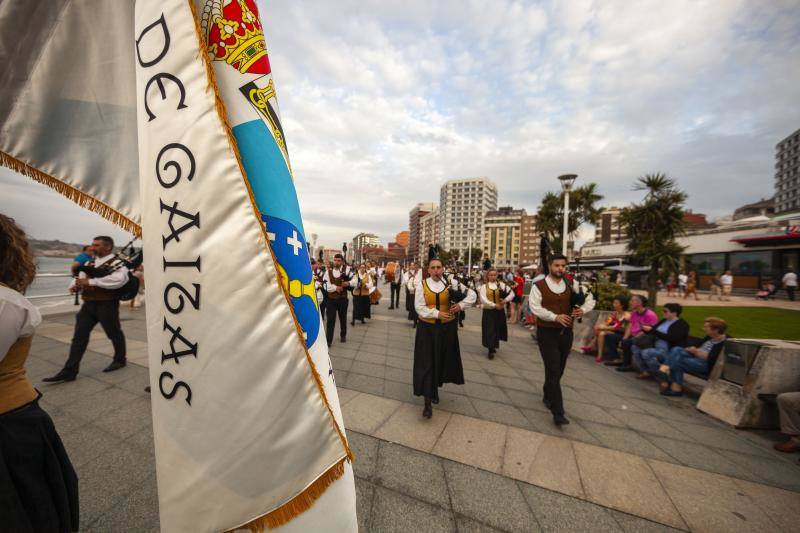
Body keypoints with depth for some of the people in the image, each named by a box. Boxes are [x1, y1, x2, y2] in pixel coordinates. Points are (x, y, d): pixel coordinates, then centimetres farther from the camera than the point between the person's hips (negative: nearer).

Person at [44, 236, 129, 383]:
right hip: (88, 304, 7)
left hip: (106, 305, -7)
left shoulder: (117, 263, -12)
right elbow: (80, 277, 14)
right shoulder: (90, 263, 13)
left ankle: (120, 360, 27)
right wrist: (75, 285, -8)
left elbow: (119, 280, -31)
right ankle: (69, 371, 16)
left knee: (114, 333, 9)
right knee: (79, 336, 7)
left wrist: (91, 281, -28)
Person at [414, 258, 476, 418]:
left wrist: (461, 305, -14)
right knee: (426, 362, -3)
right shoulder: (422, 285, -5)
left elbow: (472, 295, 2)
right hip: (427, 328, -2)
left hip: (447, 328, 2)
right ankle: (428, 402, 4)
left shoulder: (451, 283, -3)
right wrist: (437, 314, -20)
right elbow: (419, 307, -10)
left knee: (442, 359, 15)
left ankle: (435, 388, 40)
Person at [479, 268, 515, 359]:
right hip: (488, 311, -3)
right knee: (490, 330, -4)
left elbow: (512, 293, 2)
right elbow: (483, 299, -14)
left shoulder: (501, 285, 4)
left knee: (498, 329, 13)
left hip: (499, 311, 3)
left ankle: (494, 345, 34)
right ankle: (490, 350, 4)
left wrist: (506, 300, -15)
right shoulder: (484, 286, -3)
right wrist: (494, 305, -21)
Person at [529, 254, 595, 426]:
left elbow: (590, 299, 7)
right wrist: (555, 317, -26)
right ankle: (558, 412, 2)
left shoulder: (572, 284, 4)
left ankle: (548, 396, 41)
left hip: (566, 332, 5)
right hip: (547, 333, -5)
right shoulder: (539, 286, -9)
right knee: (553, 371, -5)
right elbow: (535, 307, -16)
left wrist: (582, 309, -14)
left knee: (559, 370, 18)